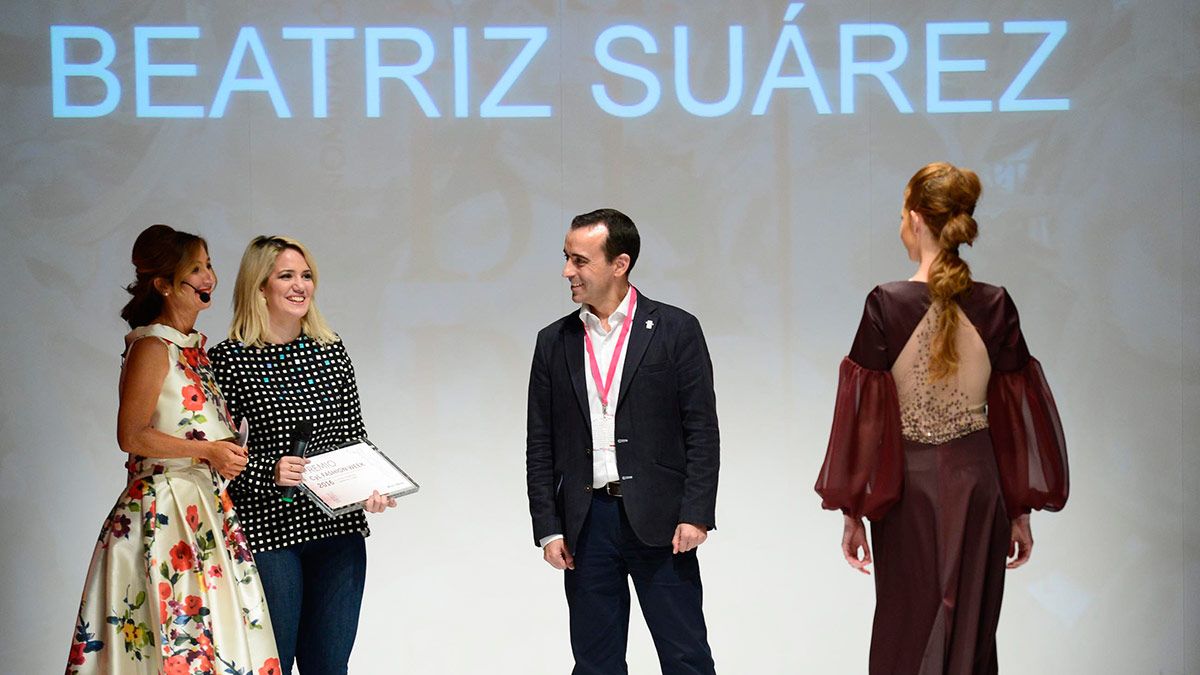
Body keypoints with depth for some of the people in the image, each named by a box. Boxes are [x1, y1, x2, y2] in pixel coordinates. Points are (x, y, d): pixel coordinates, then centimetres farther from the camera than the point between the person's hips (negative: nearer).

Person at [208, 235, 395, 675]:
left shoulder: (331, 349, 8)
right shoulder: (228, 359, -5)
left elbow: (355, 436, 12)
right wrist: (268, 472, -20)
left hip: (338, 527, 4)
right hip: (268, 530, -4)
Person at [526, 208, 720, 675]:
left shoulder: (675, 330, 0)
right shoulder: (554, 342, 10)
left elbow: (701, 431, -3)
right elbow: (540, 446, 10)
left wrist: (696, 515, -10)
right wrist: (547, 528, 2)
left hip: (658, 521, -3)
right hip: (585, 524, 3)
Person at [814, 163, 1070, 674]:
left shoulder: (886, 305, -12)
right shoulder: (995, 307, -5)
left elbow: (864, 414, -9)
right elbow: (1015, 417, -1)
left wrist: (852, 514, -1)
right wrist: (1020, 514, 8)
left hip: (907, 484, -2)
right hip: (976, 483, 2)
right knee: (971, 631, 12)